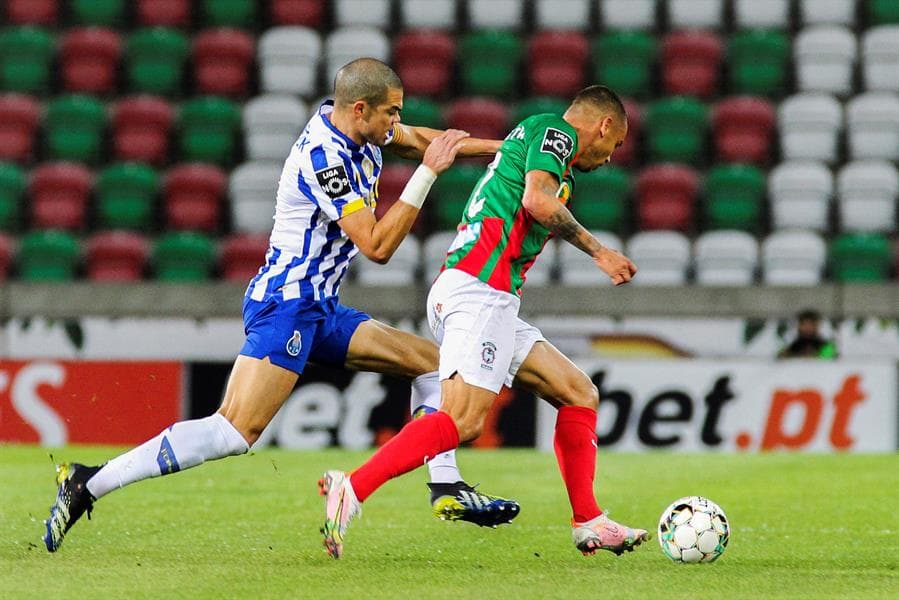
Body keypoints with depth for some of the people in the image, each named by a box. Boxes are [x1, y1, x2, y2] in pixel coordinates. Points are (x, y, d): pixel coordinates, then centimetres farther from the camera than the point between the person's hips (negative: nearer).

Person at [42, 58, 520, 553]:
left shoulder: (356, 128, 8)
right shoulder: (323, 156, -20)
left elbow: (418, 140, 29)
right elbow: (377, 246, -22)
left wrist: (499, 147, 27)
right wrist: (427, 172, -20)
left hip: (318, 309, 11)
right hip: (285, 304, -11)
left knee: (428, 360, 14)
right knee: (235, 432, -23)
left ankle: (447, 489, 15)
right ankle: (88, 485, -24)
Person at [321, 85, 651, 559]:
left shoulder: (532, 139, 30)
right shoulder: (555, 130, 1)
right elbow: (538, 201, -16)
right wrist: (597, 250, -7)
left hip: (491, 301, 10)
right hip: (479, 287, -10)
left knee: (579, 394, 13)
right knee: (463, 420, -22)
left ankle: (588, 523, 13)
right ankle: (351, 490, -29)